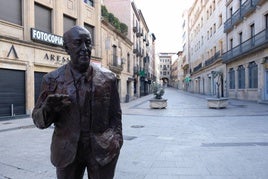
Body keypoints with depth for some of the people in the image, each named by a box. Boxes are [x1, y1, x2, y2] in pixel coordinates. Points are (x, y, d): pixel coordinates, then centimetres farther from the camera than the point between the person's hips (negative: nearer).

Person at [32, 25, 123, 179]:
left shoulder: (108, 78, -5)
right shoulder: (53, 79, -4)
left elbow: (115, 116, 2)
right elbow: (38, 119, 0)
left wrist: (116, 142, -2)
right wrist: (48, 108, -20)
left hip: (102, 151, 0)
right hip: (67, 152, 1)